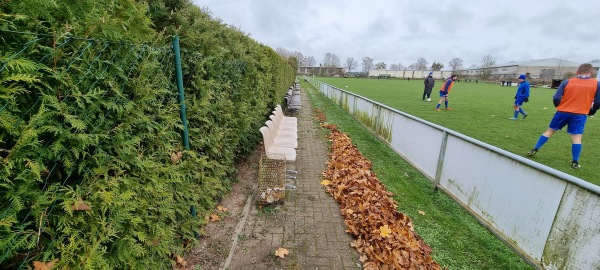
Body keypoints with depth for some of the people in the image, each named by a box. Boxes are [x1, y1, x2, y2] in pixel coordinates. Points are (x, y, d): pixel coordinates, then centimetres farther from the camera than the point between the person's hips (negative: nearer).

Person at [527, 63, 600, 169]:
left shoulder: (567, 82, -2)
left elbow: (556, 98, -6)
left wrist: (559, 107, 14)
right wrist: (591, 111, 17)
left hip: (562, 112, 0)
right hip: (580, 114, 0)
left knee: (550, 131, 11)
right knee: (577, 137, 3)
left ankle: (534, 150, 9)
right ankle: (575, 162, 5)